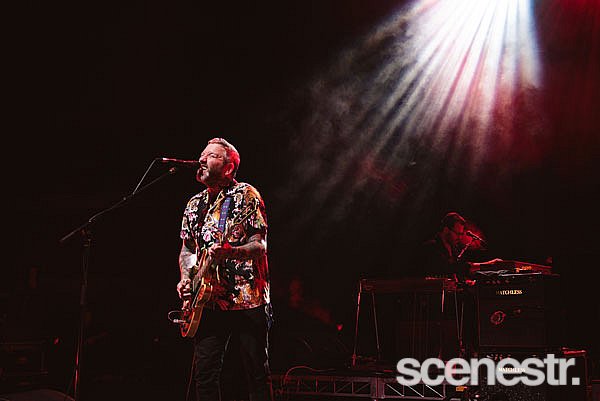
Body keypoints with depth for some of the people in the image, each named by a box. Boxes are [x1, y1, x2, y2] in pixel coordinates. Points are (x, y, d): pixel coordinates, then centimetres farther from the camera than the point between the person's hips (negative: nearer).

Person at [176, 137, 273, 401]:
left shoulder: (246, 194, 0)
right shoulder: (194, 204, 17)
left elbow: (260, 246, -7)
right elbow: (187, 249, 24)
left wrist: (228, 251, -25)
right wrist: (185, 278, 5)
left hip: (246, 298, -5)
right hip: (209, 302, 5)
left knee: (257, 374, 0)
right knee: (204, 374, 2)